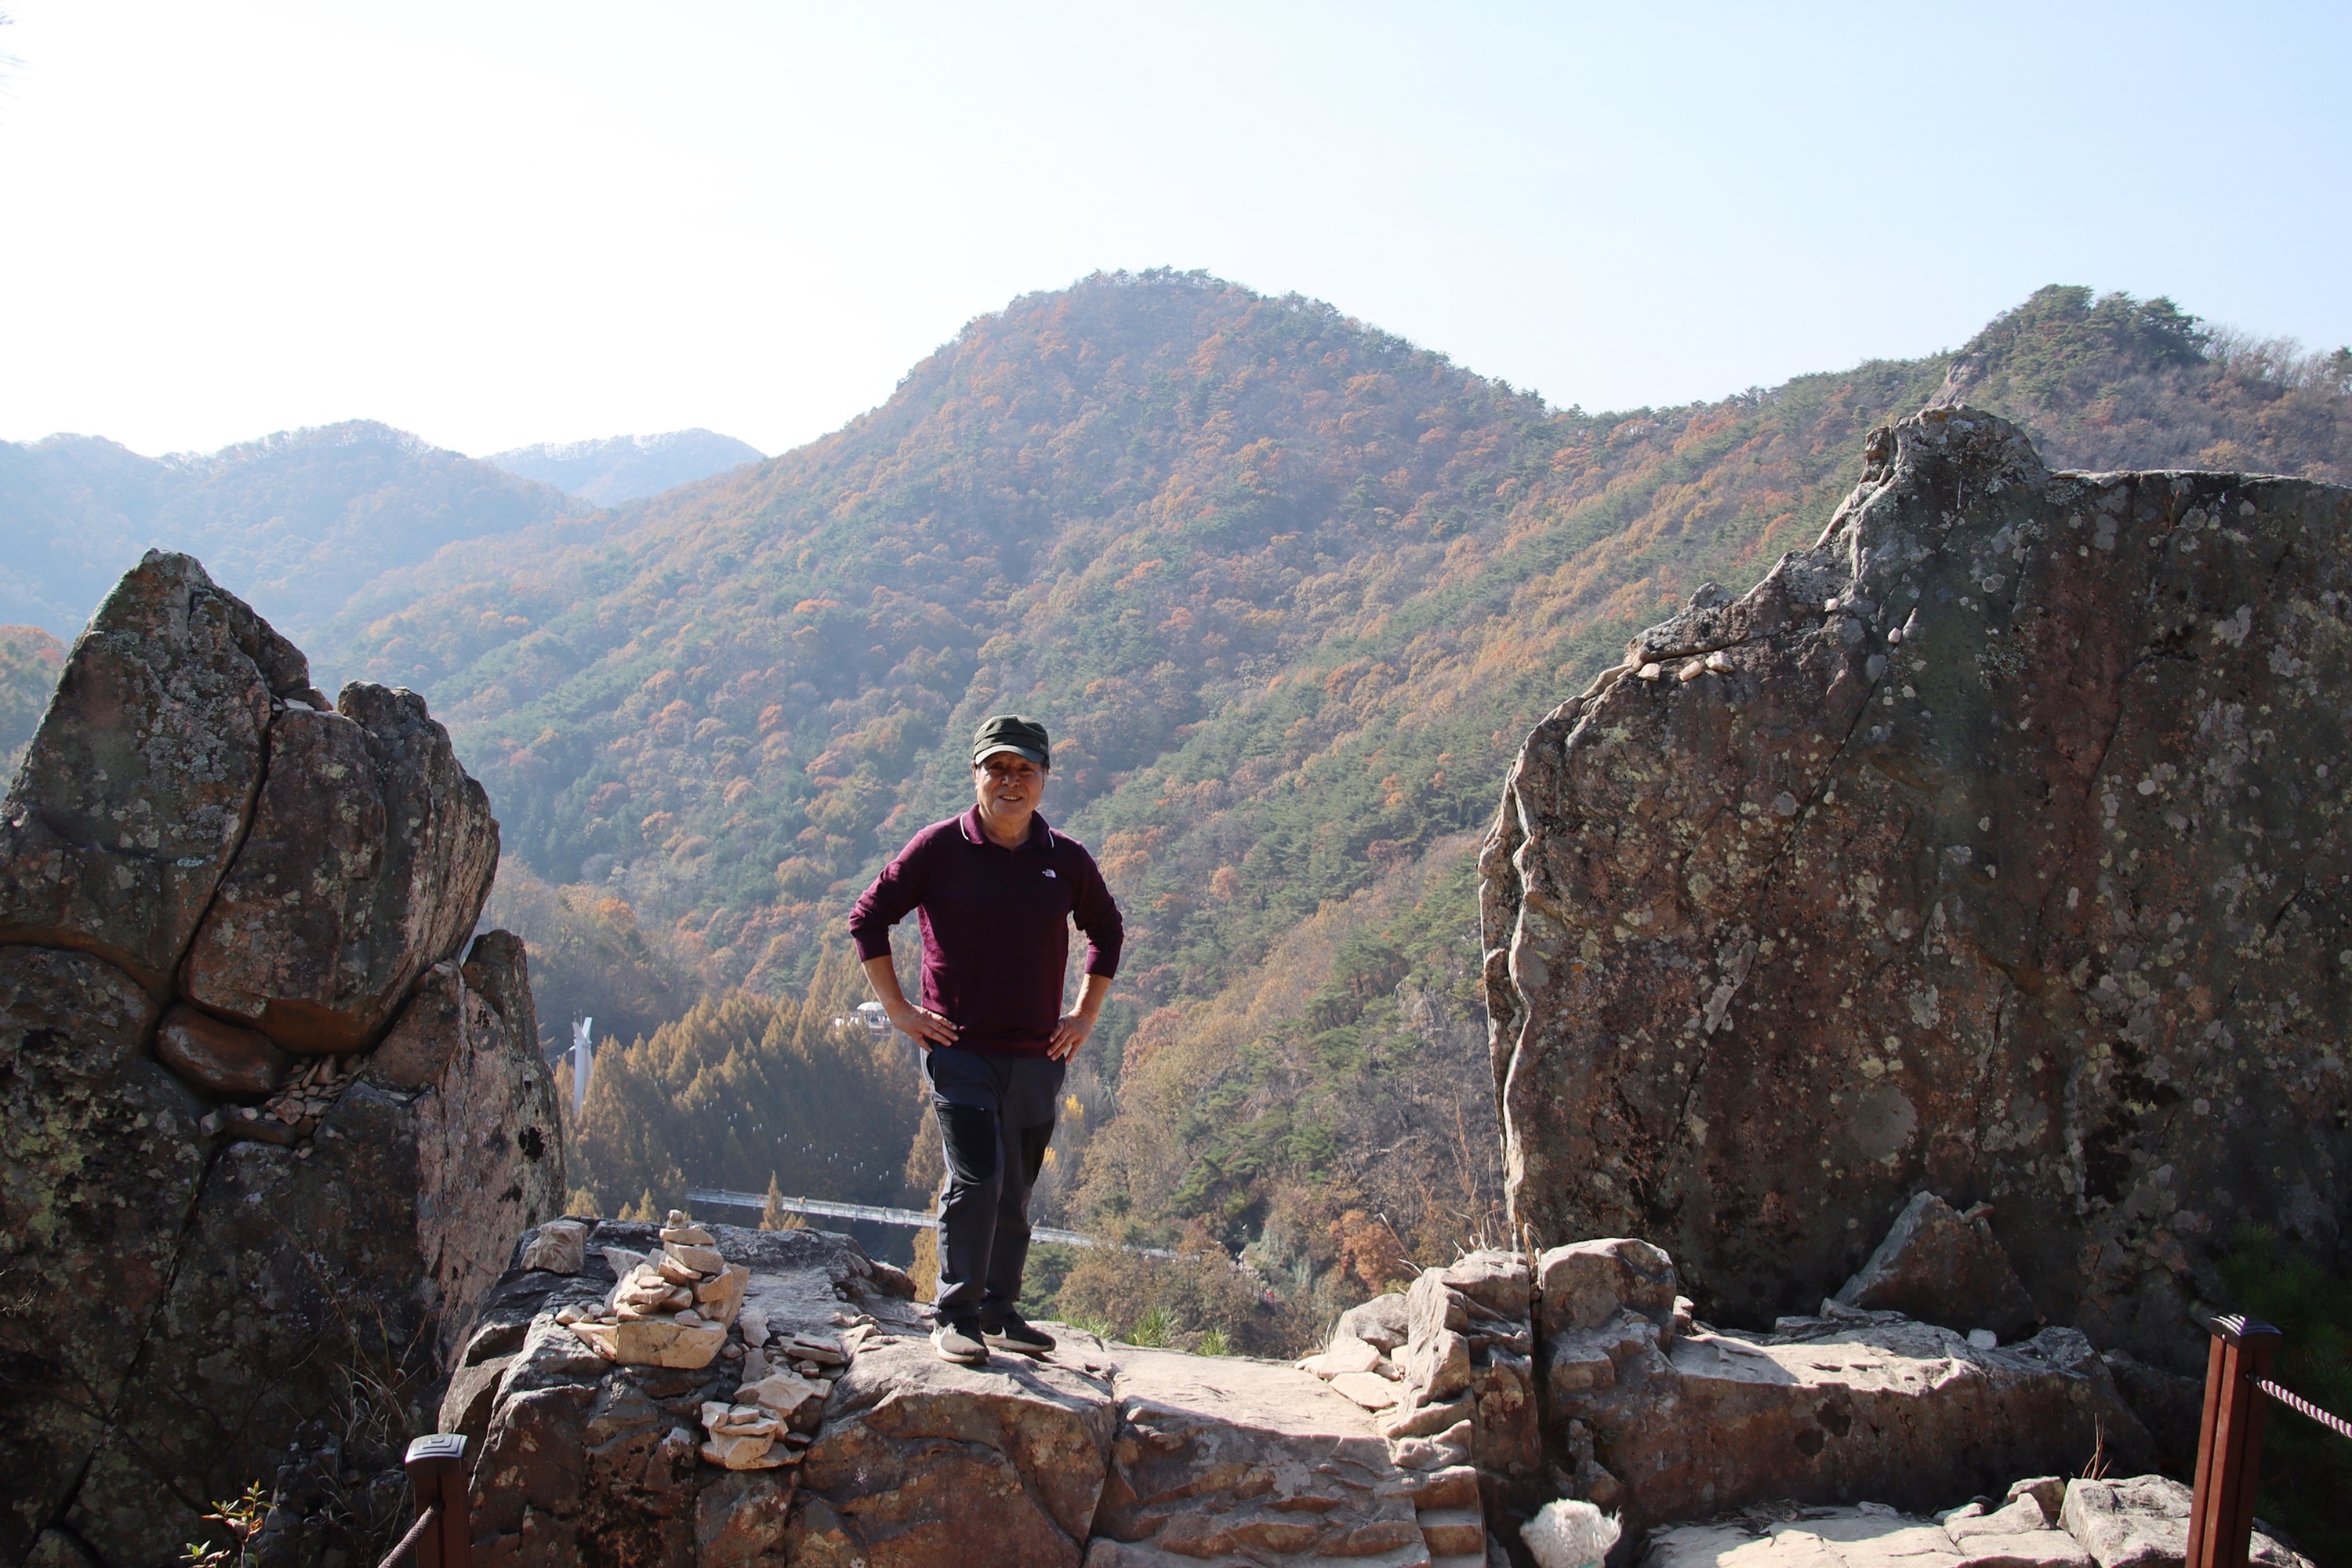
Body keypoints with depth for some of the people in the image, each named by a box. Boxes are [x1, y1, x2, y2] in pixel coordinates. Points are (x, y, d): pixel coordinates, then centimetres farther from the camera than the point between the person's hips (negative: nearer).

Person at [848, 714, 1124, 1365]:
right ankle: (954, 1316, 2)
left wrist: (1086, 1014, 14)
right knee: (976, 1180, -12)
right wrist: (897, 1007, -1)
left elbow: (1106, 931, 22)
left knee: (1016, 1193, 11)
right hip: (959, 1048, -4)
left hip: (1037, 1056, 4)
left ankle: (1000, 1314, 24)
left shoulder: (1068, 860, 5)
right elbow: (868, 918, 3)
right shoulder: (939, 847, -4)